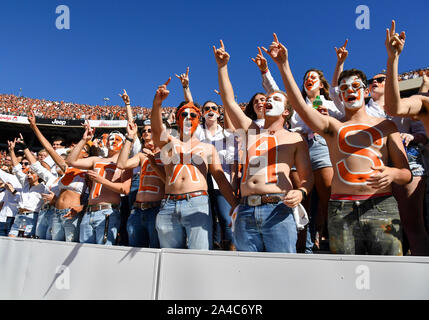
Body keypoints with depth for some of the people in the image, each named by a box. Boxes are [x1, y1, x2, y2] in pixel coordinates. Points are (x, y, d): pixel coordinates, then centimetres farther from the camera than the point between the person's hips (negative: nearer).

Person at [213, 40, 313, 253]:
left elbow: (307, 176, 10)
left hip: (277, 211, -2)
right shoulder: (251, 131, 20)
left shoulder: (295, 139, 13)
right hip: (246, 212, 3)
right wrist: (222, 66, 15)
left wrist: (301, 192, -11)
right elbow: (228, 100, 17)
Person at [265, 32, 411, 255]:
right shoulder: (332, 127, 13)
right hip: (341, 210, 0)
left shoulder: (385, 126, 15)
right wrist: (283, 65, -10)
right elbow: (299, 105, -4)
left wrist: (393, 173, -13)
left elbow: (407, 175, 11)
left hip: (381, 206, 1)